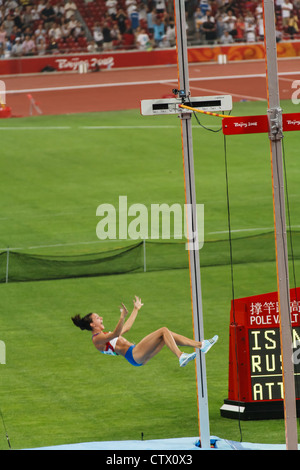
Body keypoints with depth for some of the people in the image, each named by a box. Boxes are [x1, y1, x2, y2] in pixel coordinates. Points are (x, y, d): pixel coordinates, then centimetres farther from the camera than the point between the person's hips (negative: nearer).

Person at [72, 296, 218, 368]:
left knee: (168, 335, 5)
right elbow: (116, 333, -26)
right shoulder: (97, 338, -7)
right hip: (134, 355, -10)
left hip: (140, 357, 10)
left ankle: (200, 344, 2)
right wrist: (122, 316, -38)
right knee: (163, 330, -19)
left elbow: (126, 328, 37)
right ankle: (181, 357, -29)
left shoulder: (105, 335, 25)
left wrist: (136, 309, 43)